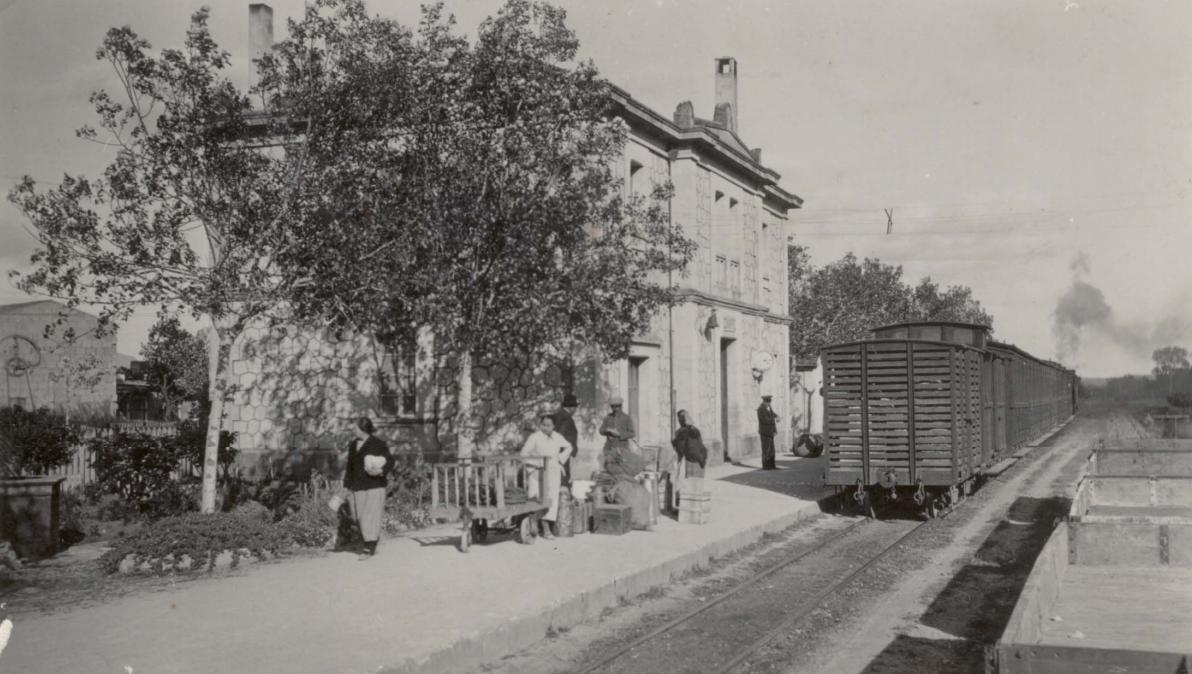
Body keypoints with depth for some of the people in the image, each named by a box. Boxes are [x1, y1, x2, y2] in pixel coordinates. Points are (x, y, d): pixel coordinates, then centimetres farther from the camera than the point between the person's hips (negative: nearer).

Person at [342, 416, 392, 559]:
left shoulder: (377, 444, -5)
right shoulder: (353, 445, 13)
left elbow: (390, 460, -3)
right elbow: (349, 467, 17)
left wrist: (382, 470, -23)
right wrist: (347, 487, 14)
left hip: (373, 487, -6)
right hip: (357, 488, 6)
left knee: (370, 517, -6)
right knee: (359, 518, 4)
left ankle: (370, 547, -1)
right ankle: (370, 544, 16)